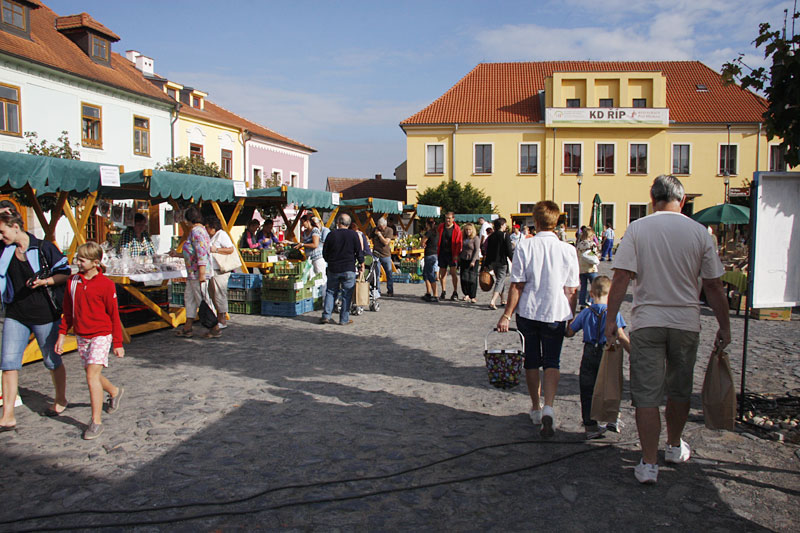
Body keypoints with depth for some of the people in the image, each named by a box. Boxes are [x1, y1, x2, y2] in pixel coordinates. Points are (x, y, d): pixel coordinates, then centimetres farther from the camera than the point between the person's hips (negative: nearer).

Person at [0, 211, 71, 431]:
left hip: (44, 313, -4)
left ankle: (60, 400, 32)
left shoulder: (44, 248, -7)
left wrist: (44, 281, -19)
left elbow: (65, 273, -4)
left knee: (52, 360, 9)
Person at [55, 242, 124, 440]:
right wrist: (61, 336, 13)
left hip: (101, 335, -6)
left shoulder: (106, 284, -11)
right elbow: (68, 312, 14)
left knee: (92, 375, -13)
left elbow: (114, 316, -6)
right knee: (92, 375, 14)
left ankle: (96, 422, -5)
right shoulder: (73, 282, 4)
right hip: (81, 336, 6)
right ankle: (115, 391, 45)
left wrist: (118, 344, -4)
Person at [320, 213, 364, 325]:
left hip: (333, 269, 2)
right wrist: (361, 264, 12)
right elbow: (359, 251, -3)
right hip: (349, 269, -2)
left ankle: (326, 316, 9)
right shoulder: (353, 235, -6)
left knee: (330, 292, 14)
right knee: (347, 294, 5)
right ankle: (344, 319, 7)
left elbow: (325, 252, 5)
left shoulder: (331, 234, -2)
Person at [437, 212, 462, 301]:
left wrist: (456, 254, -12)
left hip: (451, 254, -4)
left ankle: (455, 292, 0)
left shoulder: (456, 229, -4)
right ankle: (443, 291, 19)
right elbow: (437, 239, 15)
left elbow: (459, 242, -4)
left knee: (453, 273, -8)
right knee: (442, 273, 8)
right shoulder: (440, 227, 7)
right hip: (442, 253, 4)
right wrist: (437, 252, 9)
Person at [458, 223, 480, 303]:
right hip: (464, 260, 5)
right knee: (464, 277, 3)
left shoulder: (476, 238, -5)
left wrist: (473, 261, -16)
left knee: (472, 278, -5)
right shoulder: (464, 238, 12)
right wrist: (459, 261, 16)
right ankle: (466, 294, 16)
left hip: (473, 260, -5)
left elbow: (477, 250, -10)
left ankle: (473, 297, 0)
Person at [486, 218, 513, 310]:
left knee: (500, 280, 21)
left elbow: (487, 251, 8)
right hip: (502, 262, -6)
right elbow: (509, 251, -12)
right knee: (500, 281, -6)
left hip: (493, 262, 6)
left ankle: (502, 300, 30)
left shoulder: (491, 236, 7)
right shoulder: (505, 235, -9)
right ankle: (493, 302, -21)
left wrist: (487, 265, 12)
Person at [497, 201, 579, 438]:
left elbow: (517, 285, -9)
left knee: (531, 361, 15)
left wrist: (507, 314, -2)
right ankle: (548, 407, -11)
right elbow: (572, 290, -3)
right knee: (552, 362, 9)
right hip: (556, 314, 0)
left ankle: (536, 409, 28)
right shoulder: (568, 250, -5)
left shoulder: (525, 246, -9)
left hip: (528, 312, 0)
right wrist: (571, 317, 9)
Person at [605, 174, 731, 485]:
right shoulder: (700, 233, -1)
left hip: (647, 322, -2)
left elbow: (621, 277, -11)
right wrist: (724, 327, 11)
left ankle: (648, 464, 5)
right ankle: (675, 447, 38)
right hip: (686, 323, 2)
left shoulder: (637, 229, -5)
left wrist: (611, 319, -3)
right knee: (679, 391, 20)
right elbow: (713, 286, 1)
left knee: (646, 394, 4)